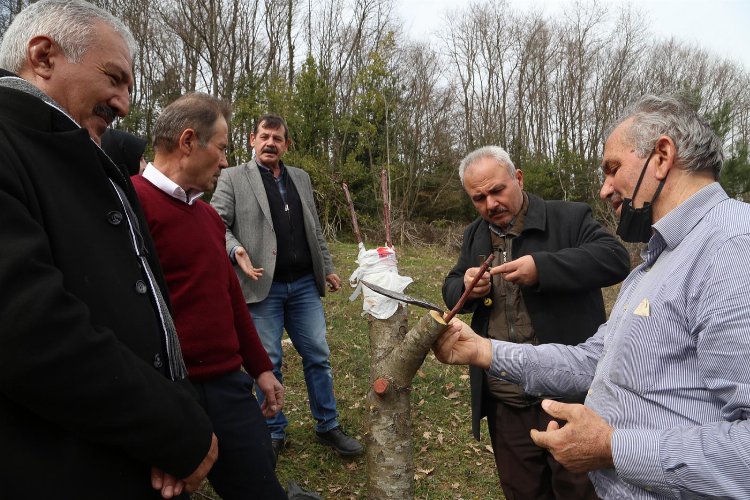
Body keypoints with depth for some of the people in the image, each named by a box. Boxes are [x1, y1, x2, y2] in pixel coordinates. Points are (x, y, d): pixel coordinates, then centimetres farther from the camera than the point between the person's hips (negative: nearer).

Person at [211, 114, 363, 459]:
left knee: (318, 357, 8)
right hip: (263, 286, -4)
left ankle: (328, 426, 24)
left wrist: (327, 268, 16)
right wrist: (235, 249, -23)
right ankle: (274, 432, 23)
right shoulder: (233, 178, 1)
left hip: (304, 285, 4)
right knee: (268, 363, 6)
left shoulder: (301, 178, 15)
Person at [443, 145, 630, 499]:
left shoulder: (569, 218, -6)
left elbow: (616, 258, -18)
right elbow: (451, 290, 16)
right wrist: (466, 287, -8)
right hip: (504, 401, 5)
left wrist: (542, 267, -29)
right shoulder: (474, 236, 10)